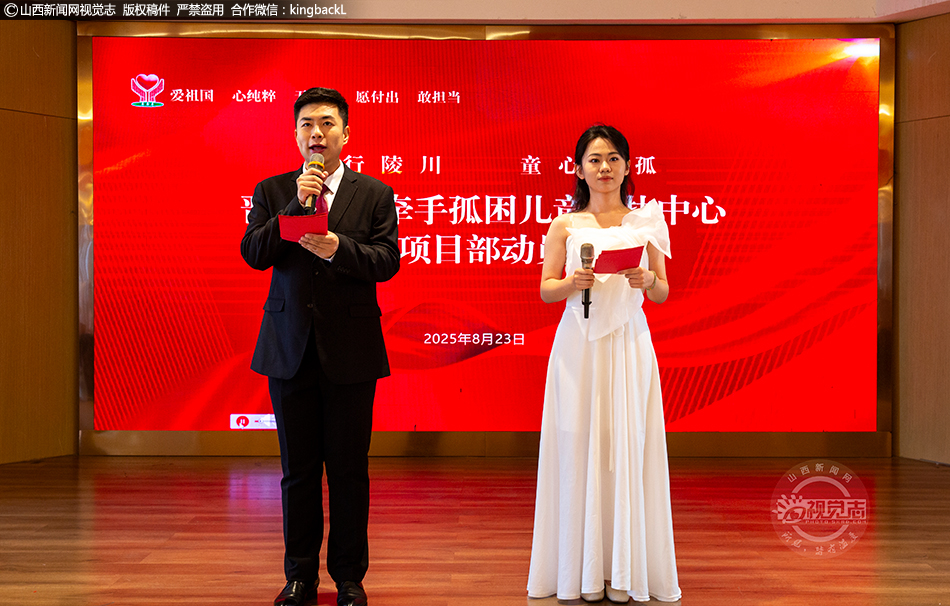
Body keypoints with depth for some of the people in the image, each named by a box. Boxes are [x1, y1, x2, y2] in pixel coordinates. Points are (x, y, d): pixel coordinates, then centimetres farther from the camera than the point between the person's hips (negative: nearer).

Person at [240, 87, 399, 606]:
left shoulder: (375, 194, 4)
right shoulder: (272, 192, 7)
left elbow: (387, 261, -6)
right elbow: (253, 254, -5)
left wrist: (337, 247, -22)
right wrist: (296, 204, -14)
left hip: (351, 350, -1)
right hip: (290, 349, 1)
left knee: (349, 470, 5)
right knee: (298, 469, 10)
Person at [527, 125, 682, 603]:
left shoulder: (646, 222, 8)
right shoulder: (565, 226, 7)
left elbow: (663, 294, 9)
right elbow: (545, 289, 6)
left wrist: (647, 281, -13)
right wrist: (572, 283, -14)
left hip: (628, 346, 0)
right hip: (579, 346, 0)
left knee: (627, 448, 0)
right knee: (580, 449, 0)